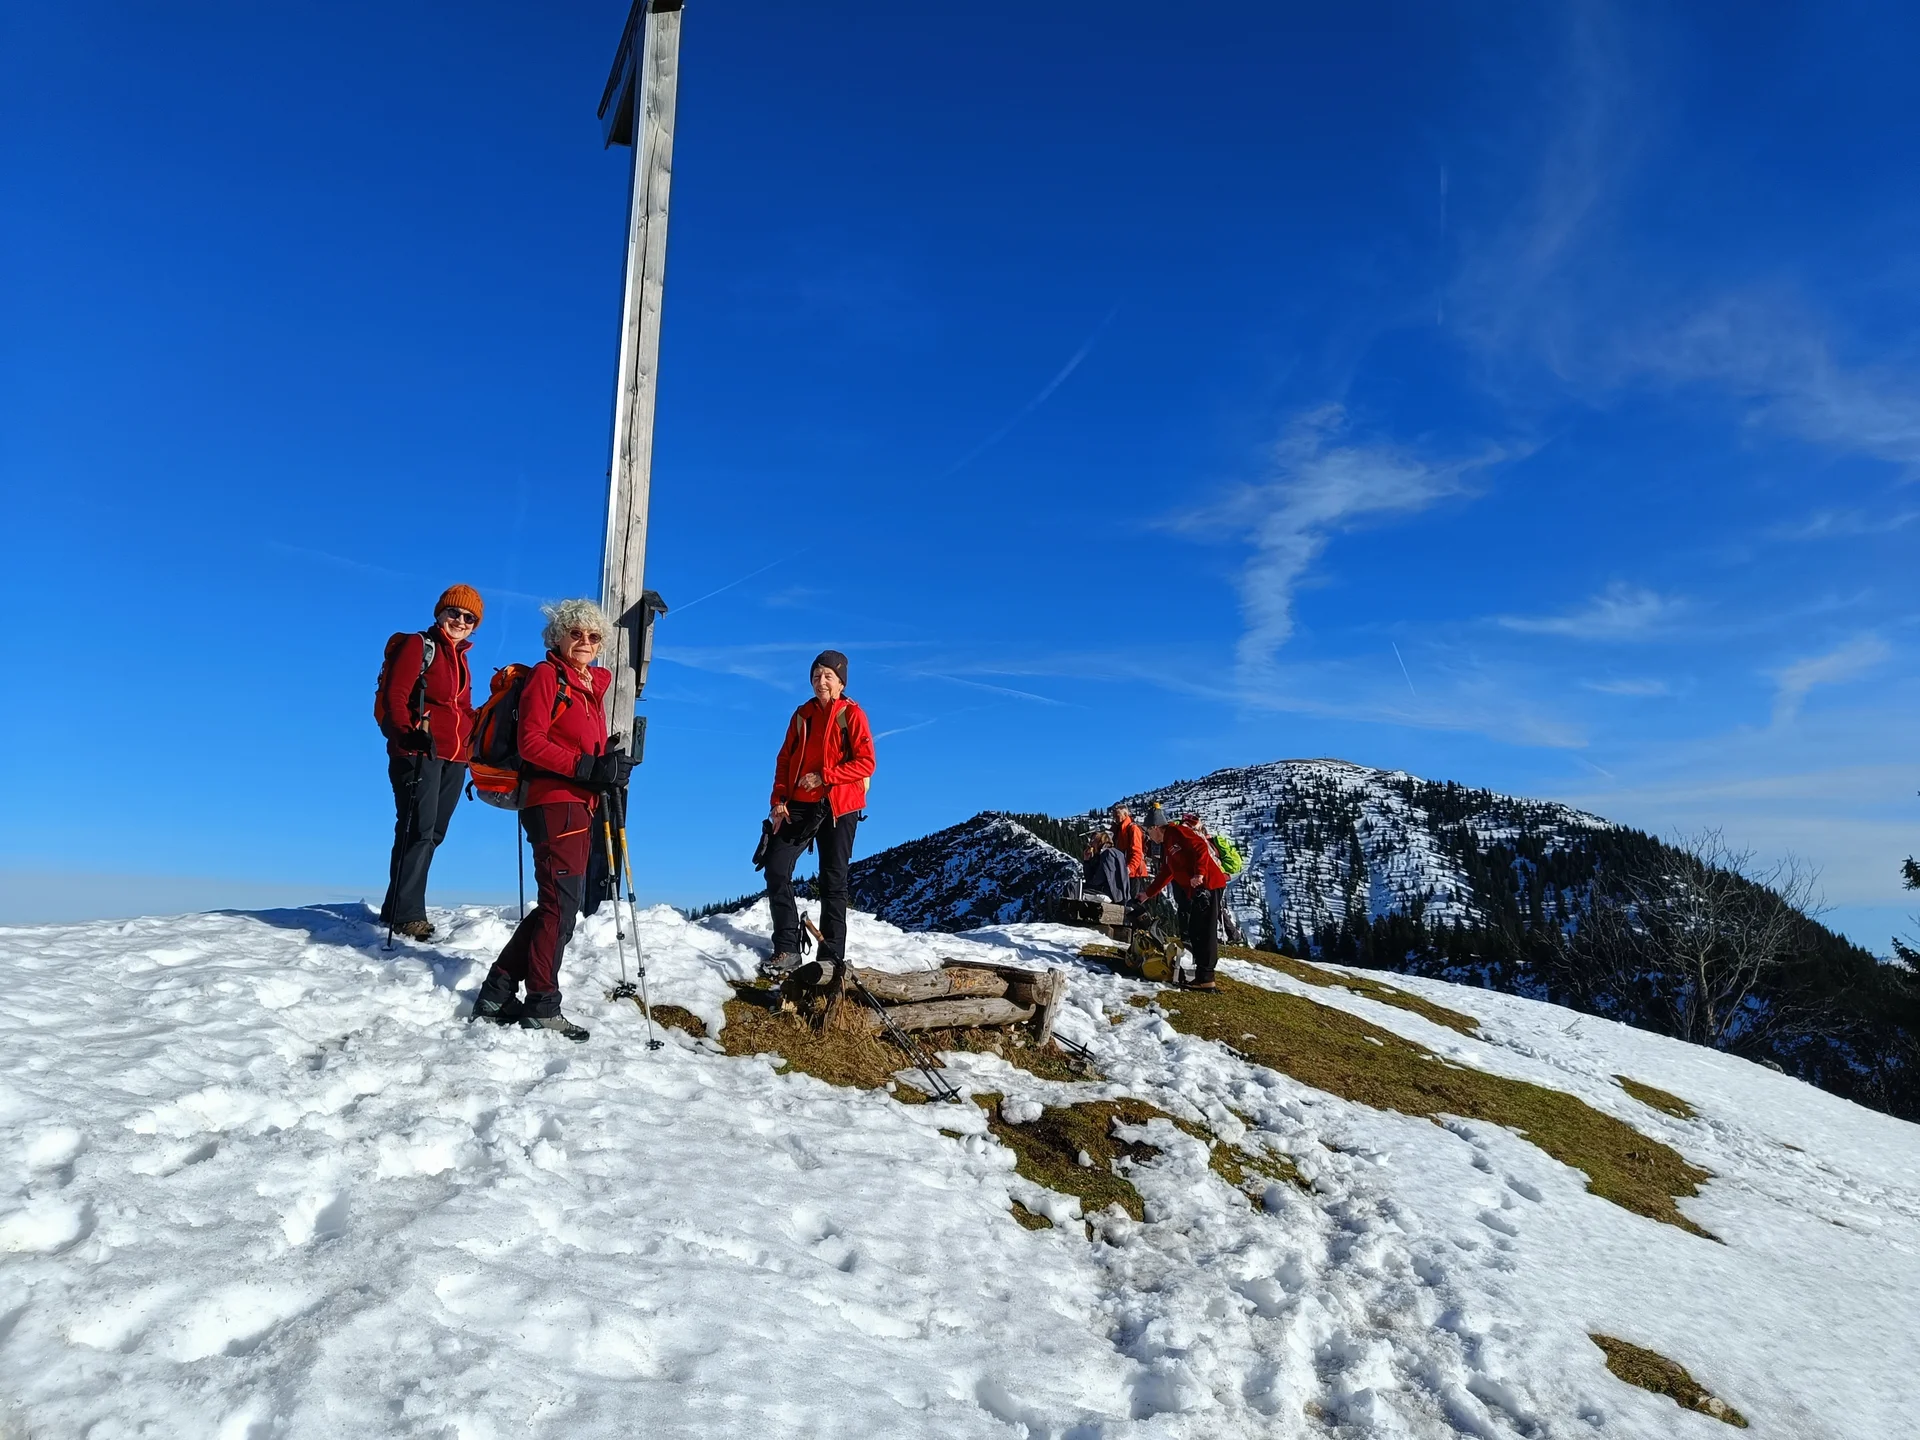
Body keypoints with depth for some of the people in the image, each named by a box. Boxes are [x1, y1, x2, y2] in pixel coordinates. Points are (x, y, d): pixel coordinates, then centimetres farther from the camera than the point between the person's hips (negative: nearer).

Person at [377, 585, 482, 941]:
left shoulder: (460, 658, 20)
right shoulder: (418, 646, -2)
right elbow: (394, 697, -11)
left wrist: (473, 741, 13)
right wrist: (410, 734, -23)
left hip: (453, 758, 8)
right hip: (420, 752, -8)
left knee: (433, 834, 9)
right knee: (418, 830, -12)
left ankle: (398, 907, 17)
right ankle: (407, 913, -10)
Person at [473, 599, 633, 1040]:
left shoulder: (593, 686, 18)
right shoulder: (546, 676, -5)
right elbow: (531, 742, -14)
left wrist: (610, 768, 0)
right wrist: (588, 768, -21)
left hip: (581, 807, 8)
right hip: (554, 802, -8)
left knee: (558, 906, 12)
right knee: (560, 905, -6)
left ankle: (498, 992, 19)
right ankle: (542, 1006, 4)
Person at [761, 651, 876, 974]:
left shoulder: (852, 714, -3)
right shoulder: (803, 714, 12)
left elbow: (866, 762, -11)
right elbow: (785, 760, 12)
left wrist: (824, 777, -17)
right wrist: (778, 800, 0)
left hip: (839, 807, -5)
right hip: (800, 806, 5)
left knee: (833, 881, 2)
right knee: (776, 871, -3)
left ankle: (831, 956, 9)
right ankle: (787, 949, 4)